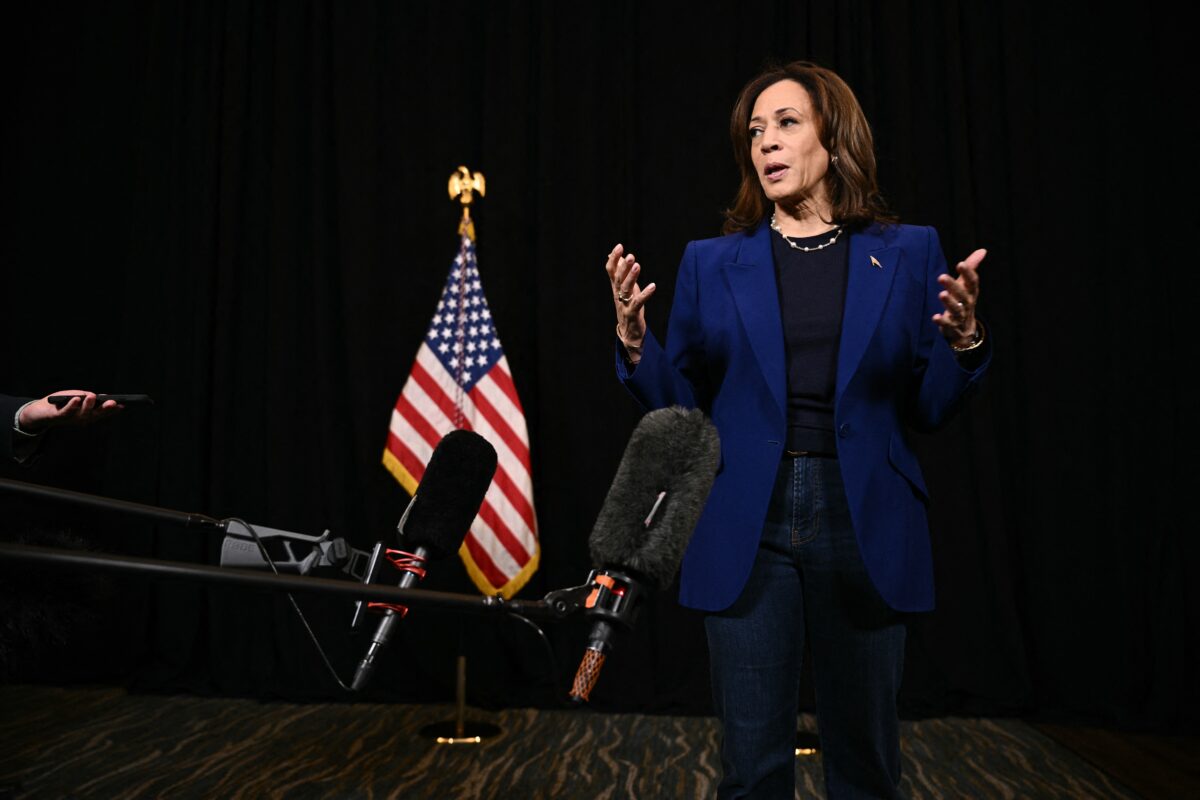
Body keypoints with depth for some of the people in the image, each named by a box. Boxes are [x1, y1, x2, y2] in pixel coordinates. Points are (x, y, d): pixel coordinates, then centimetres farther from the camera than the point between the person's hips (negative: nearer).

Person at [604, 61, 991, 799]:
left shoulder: (909, 254, 7)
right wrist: (633, 338, -11)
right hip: (748, 533, 0)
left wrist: (964, 339, -13)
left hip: (864, 530, 1)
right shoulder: (712, 264, 7)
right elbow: (680, 403, 5)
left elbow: (928, 408, 5)